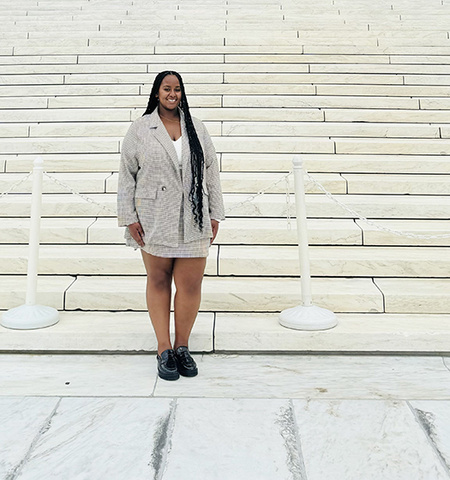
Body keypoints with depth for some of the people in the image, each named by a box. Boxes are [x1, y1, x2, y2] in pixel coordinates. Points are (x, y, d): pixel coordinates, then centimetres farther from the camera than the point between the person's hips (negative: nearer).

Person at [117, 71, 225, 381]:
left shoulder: (197, 128, 12)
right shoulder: (140, 129, 6)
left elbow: (211, 172, 12)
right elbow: (127, 174, 5)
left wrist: (215, 214, 6)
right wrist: (129, 217, -2)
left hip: (193, 221, 1)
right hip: (154, 221, -1)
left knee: (191, 285, -1)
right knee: (158, 281, 7)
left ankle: (182, 347, 18)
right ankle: (164, 350, 18)